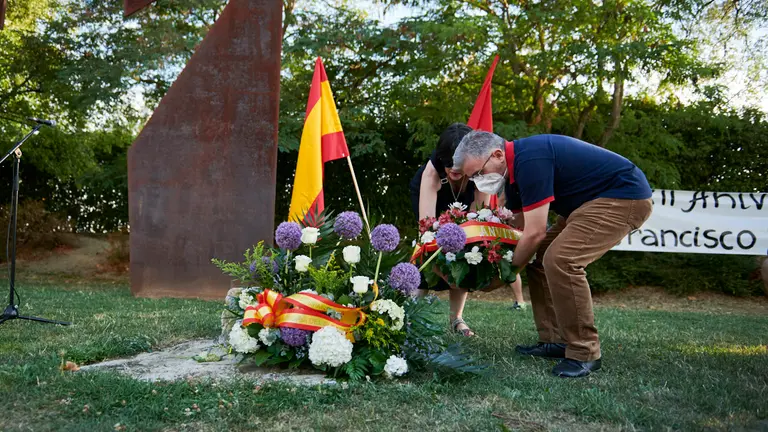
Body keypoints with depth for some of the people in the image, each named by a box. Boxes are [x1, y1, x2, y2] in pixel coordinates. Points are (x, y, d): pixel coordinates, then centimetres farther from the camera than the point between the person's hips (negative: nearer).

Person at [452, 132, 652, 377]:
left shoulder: (530, 161, -25)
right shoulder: (517, 163, 7)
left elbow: (534, 233, -22)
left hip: (625, 195, -11)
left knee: (560, 260, -23)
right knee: (541, 257, 8)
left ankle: (584, 353, -13)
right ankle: (555, 341, 12)